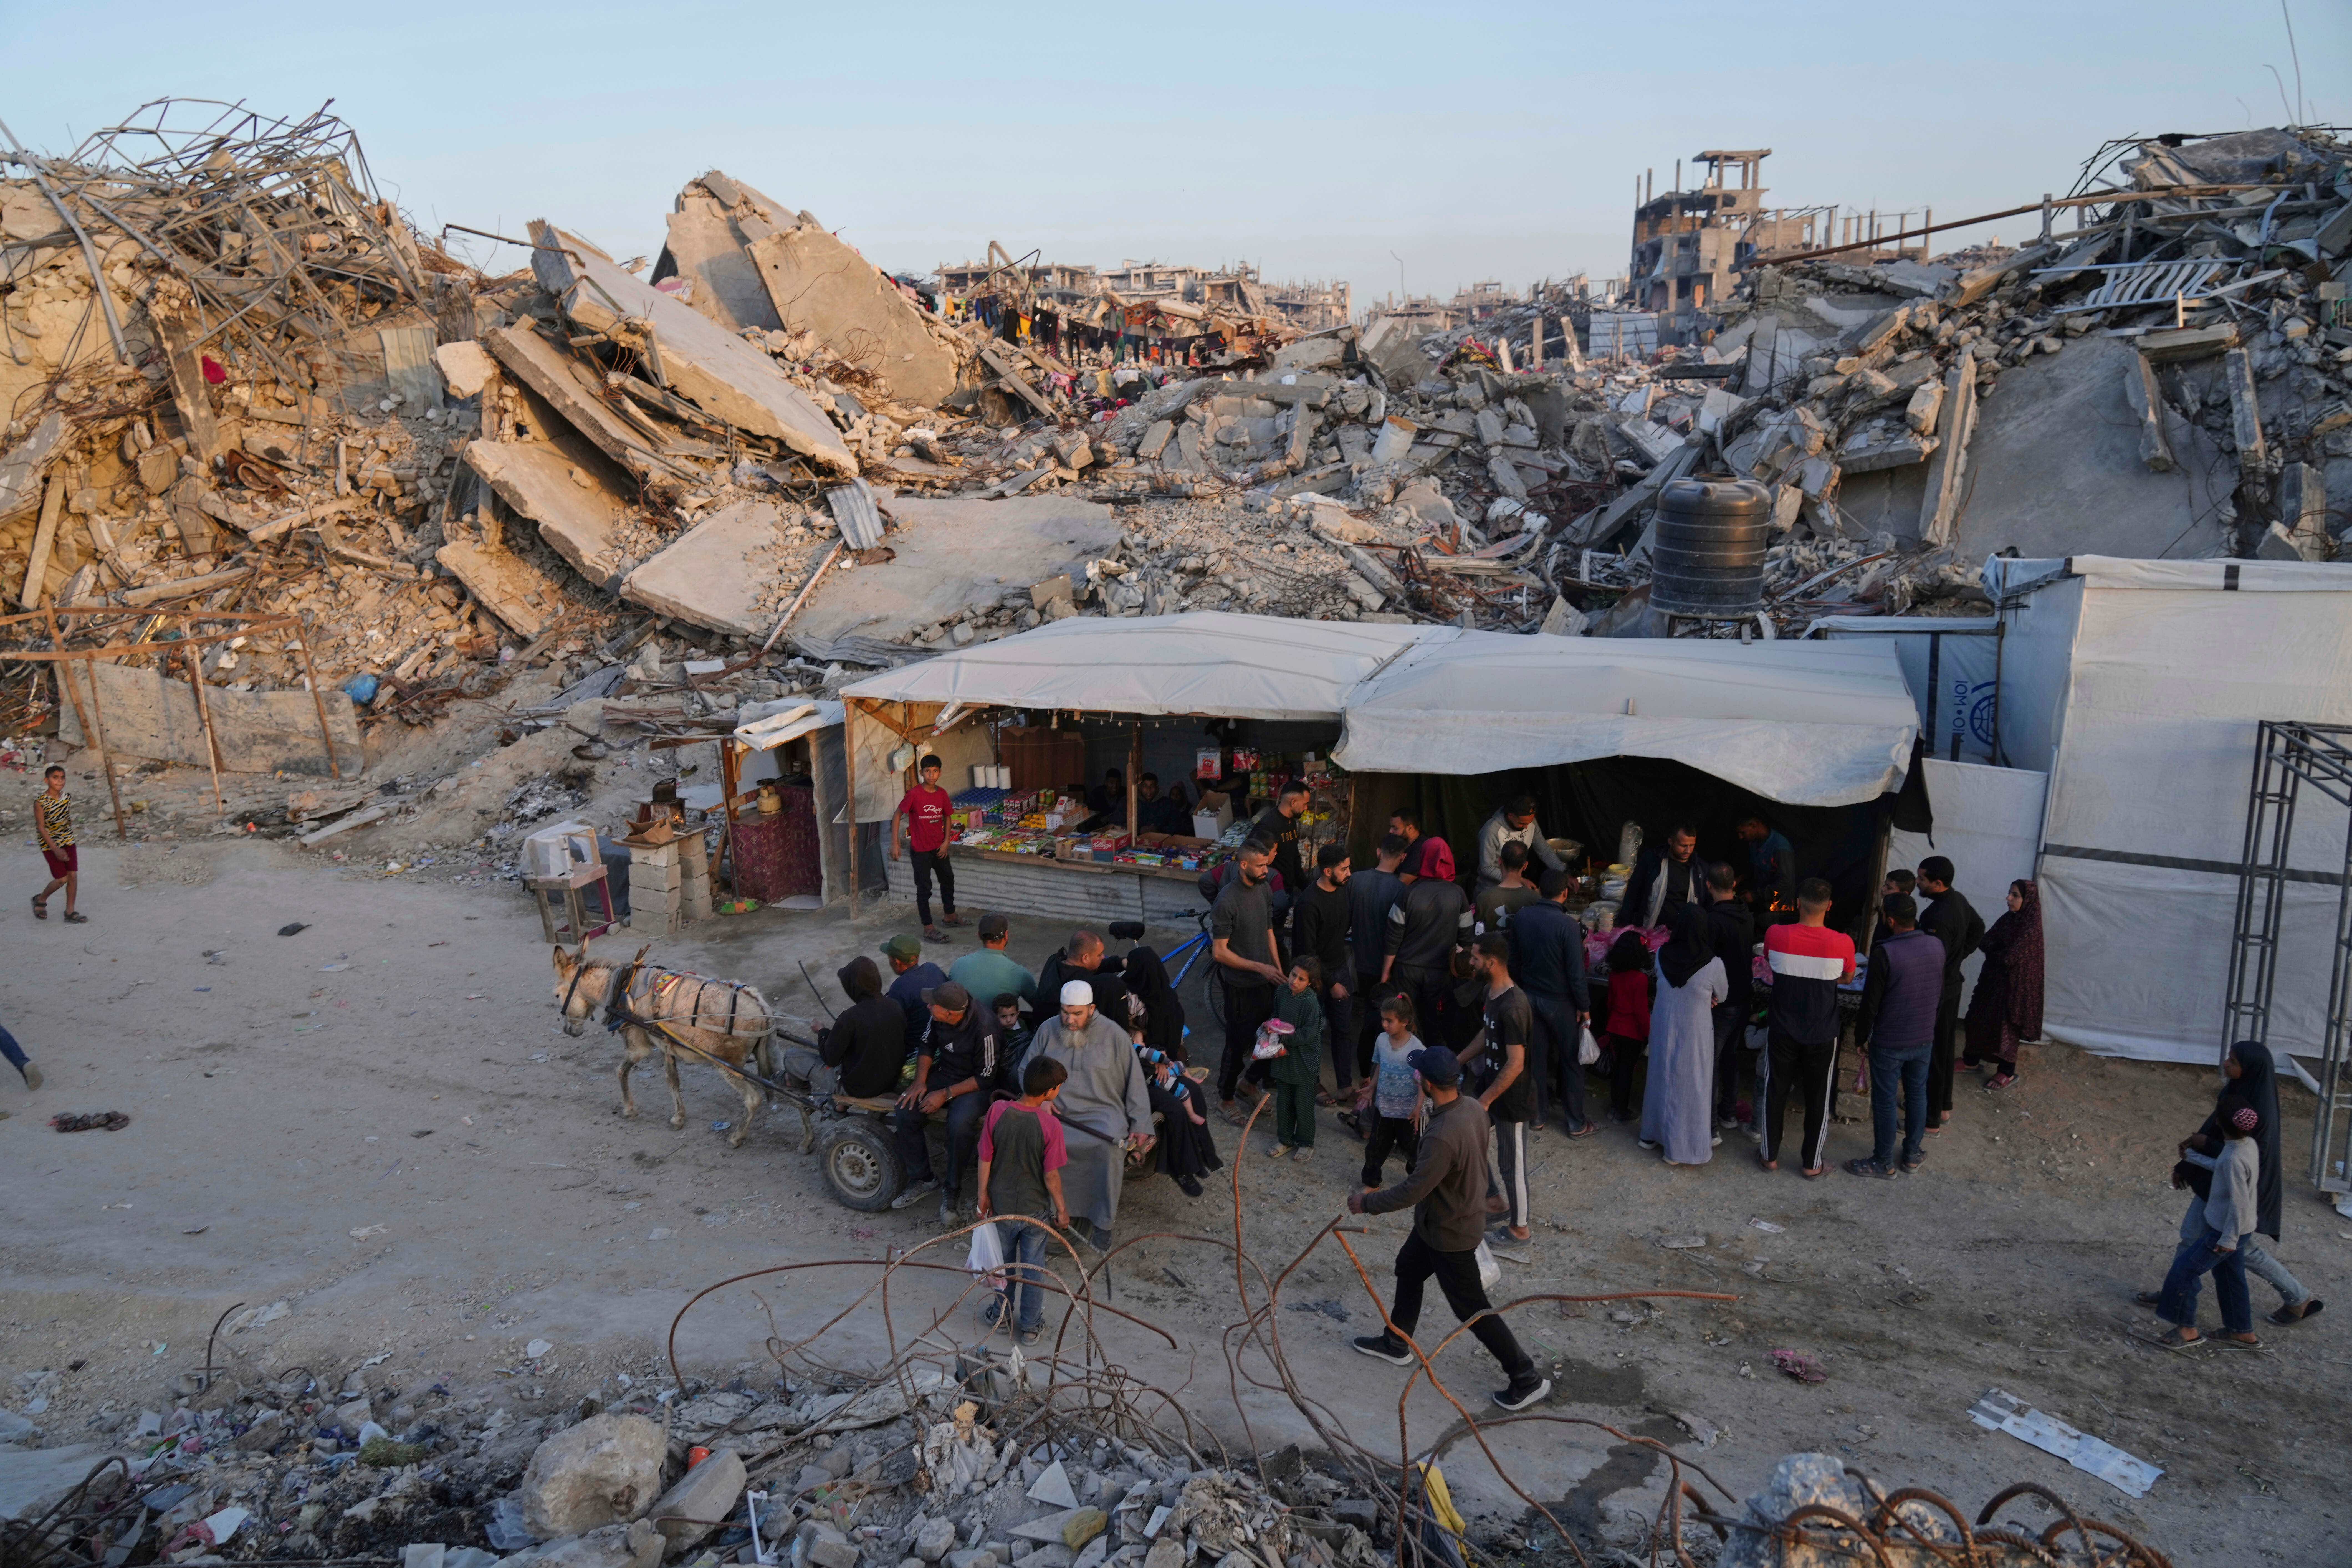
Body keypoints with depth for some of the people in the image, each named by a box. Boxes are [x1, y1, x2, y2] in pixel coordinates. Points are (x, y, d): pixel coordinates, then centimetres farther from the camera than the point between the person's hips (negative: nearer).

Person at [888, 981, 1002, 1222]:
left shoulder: (984, 1029, -29)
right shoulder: (938, 1017, -11)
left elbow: (985, 1078, -21)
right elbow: (927, 1045, 9)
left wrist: (946, 1095, -21)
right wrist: (920, 1081, -5)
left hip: (974, 1085, -6)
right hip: (943, 1074, 6)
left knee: (960, 1125, -34)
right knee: (905, 1114, -14)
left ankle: (952, 1189, -10)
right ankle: (924, 1179, 5)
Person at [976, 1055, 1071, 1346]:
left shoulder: (997, 1111, -16)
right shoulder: (1050, 1124, -24)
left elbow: (985, 1159, -8)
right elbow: (1051, 1175, -17)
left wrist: (984, 1195, 6)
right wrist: (1062, 1210, -3)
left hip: (1002, 1205, 2)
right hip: (1036, 1209, -2)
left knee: (1004, 1262, 23)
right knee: (1034, 1267, 15)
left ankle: (1002, 1314, 38)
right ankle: (1031, 1326, 26)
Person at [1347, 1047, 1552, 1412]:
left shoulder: (1442, 1137, -38)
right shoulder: (1473, 1108, -12)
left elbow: (1413, 1191, -30)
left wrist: (1367, 1203, -16)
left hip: (1450, 1232, -9)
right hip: (1464, 1211, 9)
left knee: (1472, 1308, 8)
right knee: (1409, 1269, 26)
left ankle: (1526, 1380, 20)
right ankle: (1396, 1345, 45)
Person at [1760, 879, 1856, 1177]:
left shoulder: (1776, 935, -16)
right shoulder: (1843, 943, -17)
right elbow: (1847, 978, 4)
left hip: (1782, 1032, 1)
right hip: (1822, 1036, -1)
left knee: (1775, 1094, 16)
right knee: (1818, 1099, 14)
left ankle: (1770, 1156, 28)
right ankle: (1812, 1164, 25)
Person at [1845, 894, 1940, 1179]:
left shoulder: (1884, 954, -24)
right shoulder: (1937, 946, -5)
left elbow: (1871, 1003, -18)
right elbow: (1940, 992, 9)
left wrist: (1861, 1037, -4)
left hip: (1889, 1043, -6)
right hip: (1924, 1038, 6)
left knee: (1884, 1101, 7)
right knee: (1917, 1094, 20)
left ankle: (1883, 1163, 19)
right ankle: (1913, 1155, 33)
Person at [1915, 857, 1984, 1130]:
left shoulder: (1939, 916, -29)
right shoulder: (1959, 900, 2)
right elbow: (1978, 929, 19)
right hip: (1953, 985, 10)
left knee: (1929, 1056, 0)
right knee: (1945, 1048, 21)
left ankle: (1930, 1119, 8)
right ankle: (1944, 1106, 35)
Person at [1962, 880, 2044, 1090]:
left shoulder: (2032, 929, -21)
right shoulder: (2007, 919, 2)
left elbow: (2011, 958, -22)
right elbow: (1985, 943, -1)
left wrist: (1992, 955, -6)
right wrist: (1998, 955, -20)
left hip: (2014, 984, -8)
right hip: (1993, 978, 8)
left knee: (2006, 1026, 4)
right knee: (1977, 1018, 15)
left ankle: (2007, 1072, 20)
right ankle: (1971, 1061, 31)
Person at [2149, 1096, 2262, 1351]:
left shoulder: (2234, 1159, -29)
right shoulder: (2250, 1145, -2)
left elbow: (2239, 1203, -26)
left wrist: (2229, 1239, -21)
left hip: (2226, 1231, -9)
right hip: (2235, 1228, 9)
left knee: (2185, 1270, -2)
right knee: (2230, 1277, 21)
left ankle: (2187, 1329, 8)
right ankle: (2243, 1333, 33)